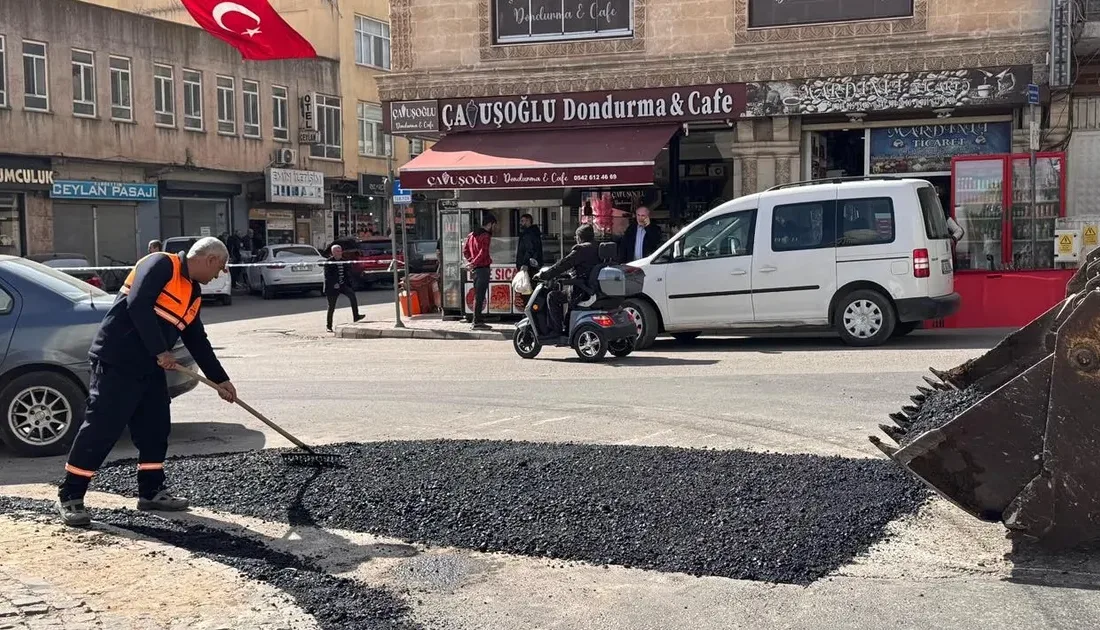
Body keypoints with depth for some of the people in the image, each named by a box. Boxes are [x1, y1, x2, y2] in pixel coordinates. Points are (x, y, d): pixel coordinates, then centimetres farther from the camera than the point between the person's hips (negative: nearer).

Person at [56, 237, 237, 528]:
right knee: (100, 428, -6)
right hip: (117, 361, -9)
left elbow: (197, 340, 21)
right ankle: (70, 496, 4)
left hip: (150, 367, 9)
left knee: (155, 427, 10)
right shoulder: (161, 265, -12)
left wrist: (220, 379, 21)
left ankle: (151, 491, 22)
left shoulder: (192, 292, 16)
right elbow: (138, 305, -24)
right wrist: (160, 351, -22)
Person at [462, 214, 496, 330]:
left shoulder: (471, 235, 15)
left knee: (478, 295, 16)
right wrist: (473, 263, -16)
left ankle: (478, 320, 21)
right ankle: (477, 322, -5)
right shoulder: (485, 236, -13)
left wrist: (470, 262, 7)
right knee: (480, 296, -6)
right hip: (482, 268, -9)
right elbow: (483, 253, -23)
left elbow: (465, 250, 16)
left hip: (475, 269, 9)